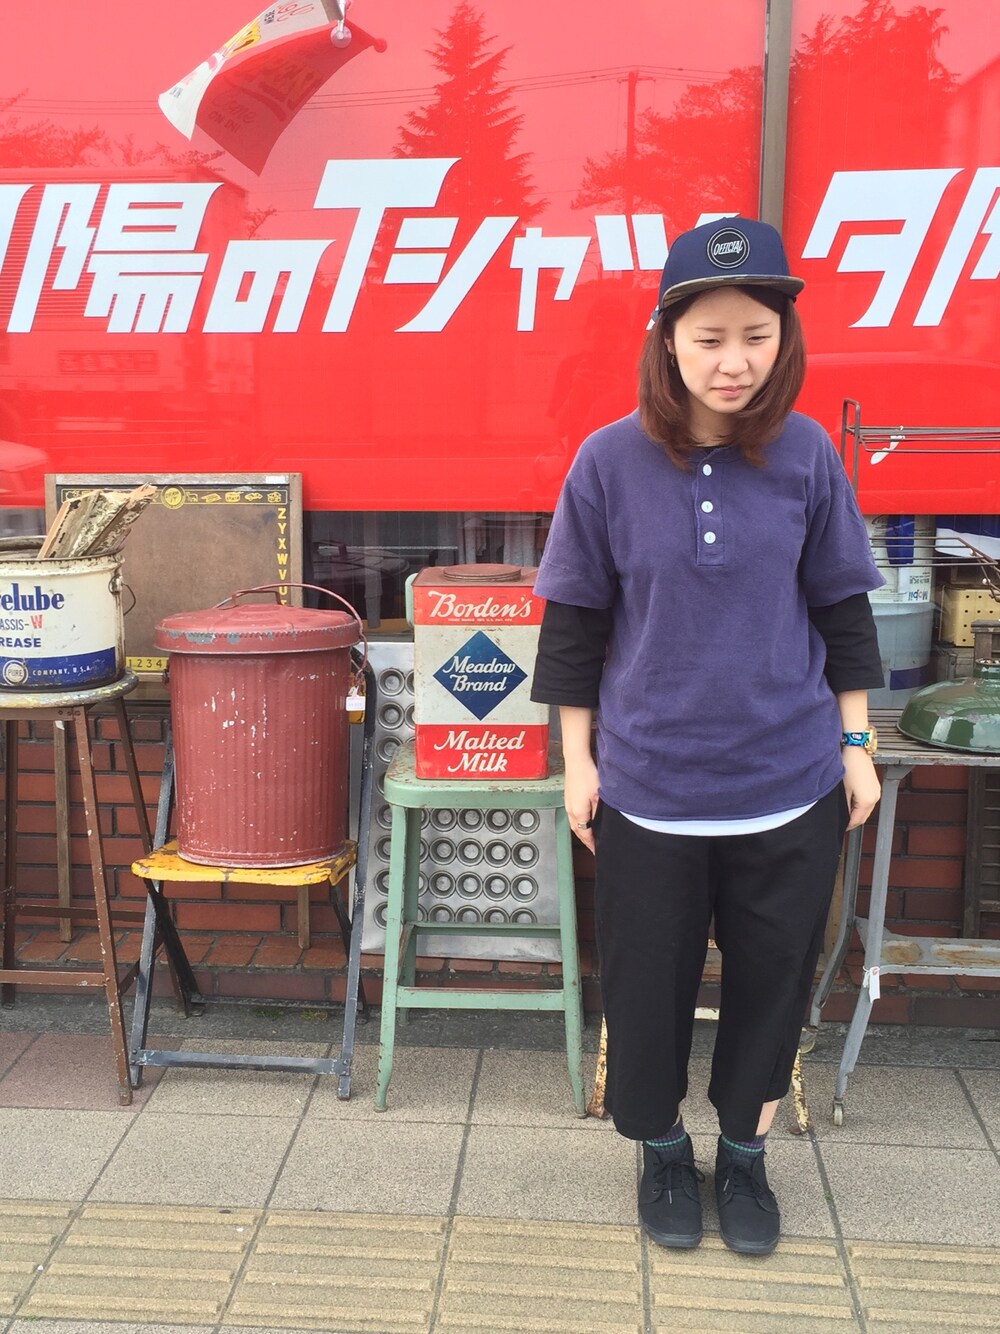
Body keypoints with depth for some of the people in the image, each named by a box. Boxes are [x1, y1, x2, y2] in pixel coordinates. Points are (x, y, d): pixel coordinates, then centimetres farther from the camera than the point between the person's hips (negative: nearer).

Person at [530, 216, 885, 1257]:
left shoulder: (806, 455, -4)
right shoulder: (611, 460, -8)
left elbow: (841, 608, 5)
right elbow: (575, 620, -1)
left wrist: (856, 744, 6)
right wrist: (578, 761, 0)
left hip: (790, 785, 1)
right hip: (650, 786, -1)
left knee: (773, 976, 14)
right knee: (647, 981, 11)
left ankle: (744, 1152, 38)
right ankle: (664, 1149, 37)